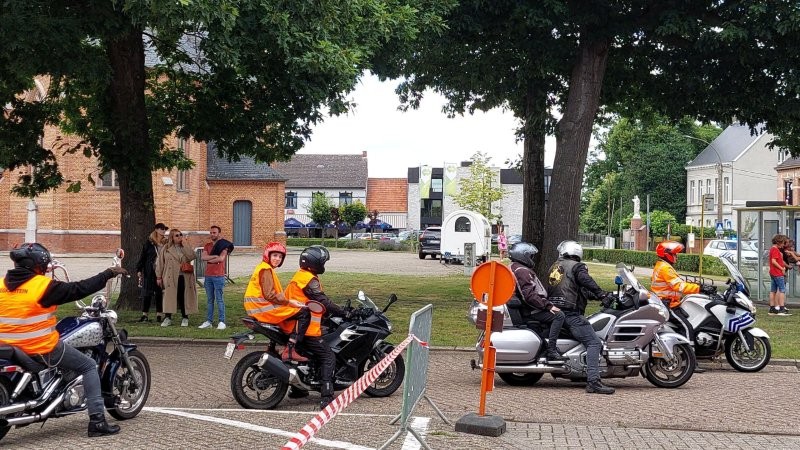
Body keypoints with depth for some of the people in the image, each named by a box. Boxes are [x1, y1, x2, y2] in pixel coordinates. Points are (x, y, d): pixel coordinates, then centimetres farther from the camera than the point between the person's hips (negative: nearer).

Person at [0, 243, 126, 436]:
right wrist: (108, 274, -4)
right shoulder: (43, 285, -14)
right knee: (89, 366, 7)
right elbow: (78, 289, -12)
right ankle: (97, 421, 0)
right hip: (43, 349, -6)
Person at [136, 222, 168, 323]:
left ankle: (159, 315, 10)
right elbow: (143, 256, 1)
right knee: (147, 293, 1)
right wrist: (139, 269, -4)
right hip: (150, 272, -2)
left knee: (160, 294, 5)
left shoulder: (166, 243, 8)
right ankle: (144, 315, 6)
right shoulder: (149, 242, 0)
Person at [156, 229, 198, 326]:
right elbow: (160, 263, 7)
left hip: (184, 278, 1)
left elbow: (192, 256, -12)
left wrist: (183, 245, -8)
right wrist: (159, 277, 3)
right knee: (169, 297, -2)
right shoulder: (166, 248, 5)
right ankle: (168, 318, 6)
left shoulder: (186, 248, 8)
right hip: (170, 278, -1)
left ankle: (184, 318, 15)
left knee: (183, 298, 5)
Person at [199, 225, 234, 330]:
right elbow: (203, 257, -1)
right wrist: (215, 256, -11)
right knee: (209, 300, 9)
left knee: (219, 300, -6)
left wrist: (209, 260, -3)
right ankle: (209, 321, 12)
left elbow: (221, 258, -16)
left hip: (218, 276, -6)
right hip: (208, 276, 6)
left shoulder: (224, 245, -2)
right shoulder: (207, 246, 15)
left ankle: (222, 322, -5)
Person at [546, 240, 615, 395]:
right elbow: (587, 282, -18)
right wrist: (602, 295, -20)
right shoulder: (576, 266, 0)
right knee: (594, 343, -14)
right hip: (571, 313, -8)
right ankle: (593, 382, -28)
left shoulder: (554, 266, 22)